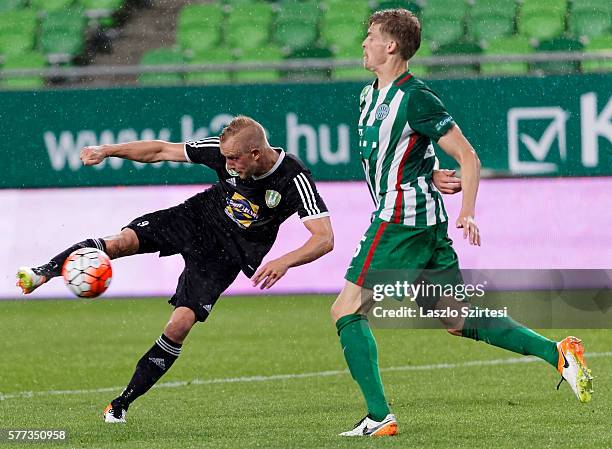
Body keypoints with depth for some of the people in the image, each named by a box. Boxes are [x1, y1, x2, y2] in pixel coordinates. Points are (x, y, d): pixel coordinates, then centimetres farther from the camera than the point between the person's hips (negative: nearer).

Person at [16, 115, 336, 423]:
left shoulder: (294, 180, -28)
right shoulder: (223, 151, -18)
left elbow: (325, 239, -32)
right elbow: (161, 151, -7)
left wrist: (285, 261, -49)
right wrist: (107, 150, -15)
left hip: (229, 254, -2)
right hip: (199, 217, 3)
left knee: (180, 324, -15)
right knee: (122, 241, -22)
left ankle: (123, 402, -2)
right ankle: (43, 273, -5)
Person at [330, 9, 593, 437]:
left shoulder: (414, 97, -13)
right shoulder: (370, 96, 14)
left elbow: (468, 156, -13)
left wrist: (468, 212, -22)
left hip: (401, 218, -9)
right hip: (426, 219, 9)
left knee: (347, 310, -5)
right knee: (457, 318, 10)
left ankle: (379, 417, -7)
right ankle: (559, 353, 6)